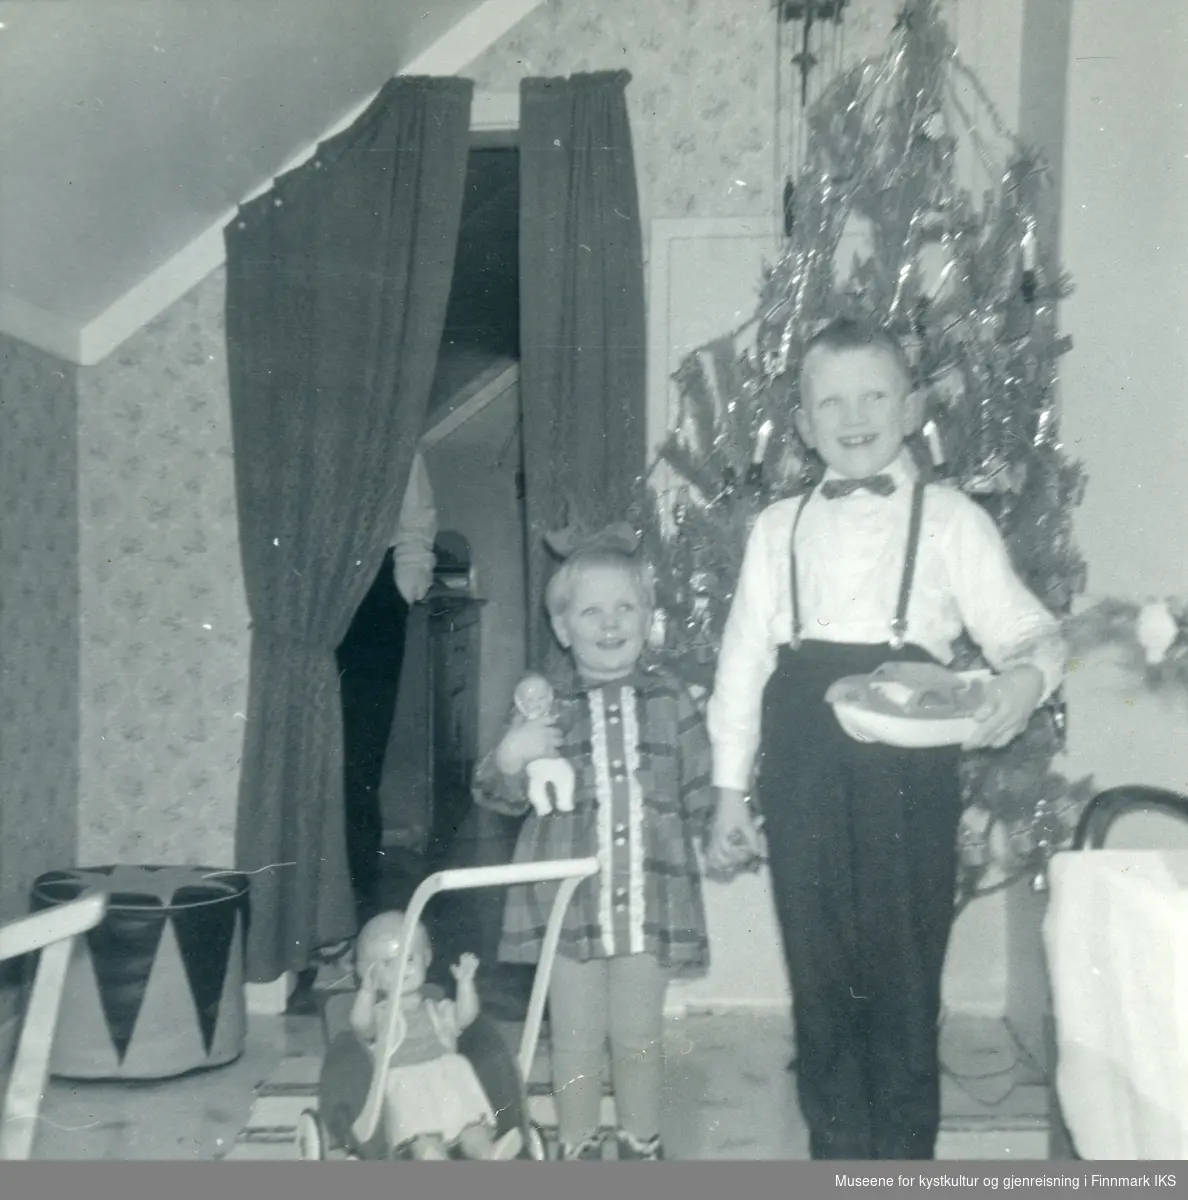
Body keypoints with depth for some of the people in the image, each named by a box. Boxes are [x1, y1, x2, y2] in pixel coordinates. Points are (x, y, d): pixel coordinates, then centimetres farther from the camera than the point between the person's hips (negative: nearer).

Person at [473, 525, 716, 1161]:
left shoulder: (670, 699, 0)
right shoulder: (546, 704, -3)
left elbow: (699, 794, 6)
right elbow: (505, 798, 1)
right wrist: (509, 759, -19)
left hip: (649, 897, 1)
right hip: (567, 897, 0)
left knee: (638, 1038, 16)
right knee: (576, 1041, 13)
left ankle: (641, 1149, 37)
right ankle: (578, 1152, 33)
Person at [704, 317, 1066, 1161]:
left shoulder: (950, 518, 5)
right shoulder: (780, 527, 13)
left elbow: (1023, 626, 0)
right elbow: (745, 655, 12)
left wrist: (1029, 675, -25)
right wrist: (730, 788, 9)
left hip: (909, 776, -2)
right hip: (804, 778, 3)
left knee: (903, 974, 4)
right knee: (820, 974, 11)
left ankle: (904, 1159, 22)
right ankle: (838, 1156, 29)